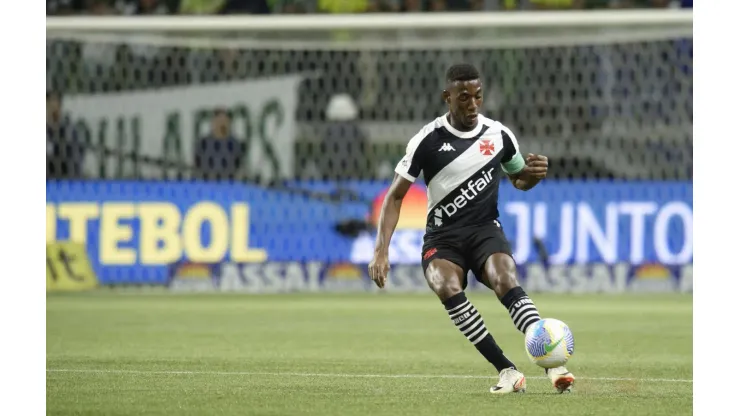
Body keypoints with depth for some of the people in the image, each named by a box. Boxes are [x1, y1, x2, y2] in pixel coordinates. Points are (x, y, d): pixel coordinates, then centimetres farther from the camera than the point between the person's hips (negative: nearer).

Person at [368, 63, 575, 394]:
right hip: (442, 238, -1)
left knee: (507, 283, -31)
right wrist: (381, 251, -11)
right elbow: (396, 196, -1)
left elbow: (519, 180, 21)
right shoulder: (428, 140, -6)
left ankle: (553, 364, -38)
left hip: (485, 230, 1)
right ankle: (507, 371, -32)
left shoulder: (499, 135, 2)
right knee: (447, 288, -33)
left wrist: (534, 172, -5)